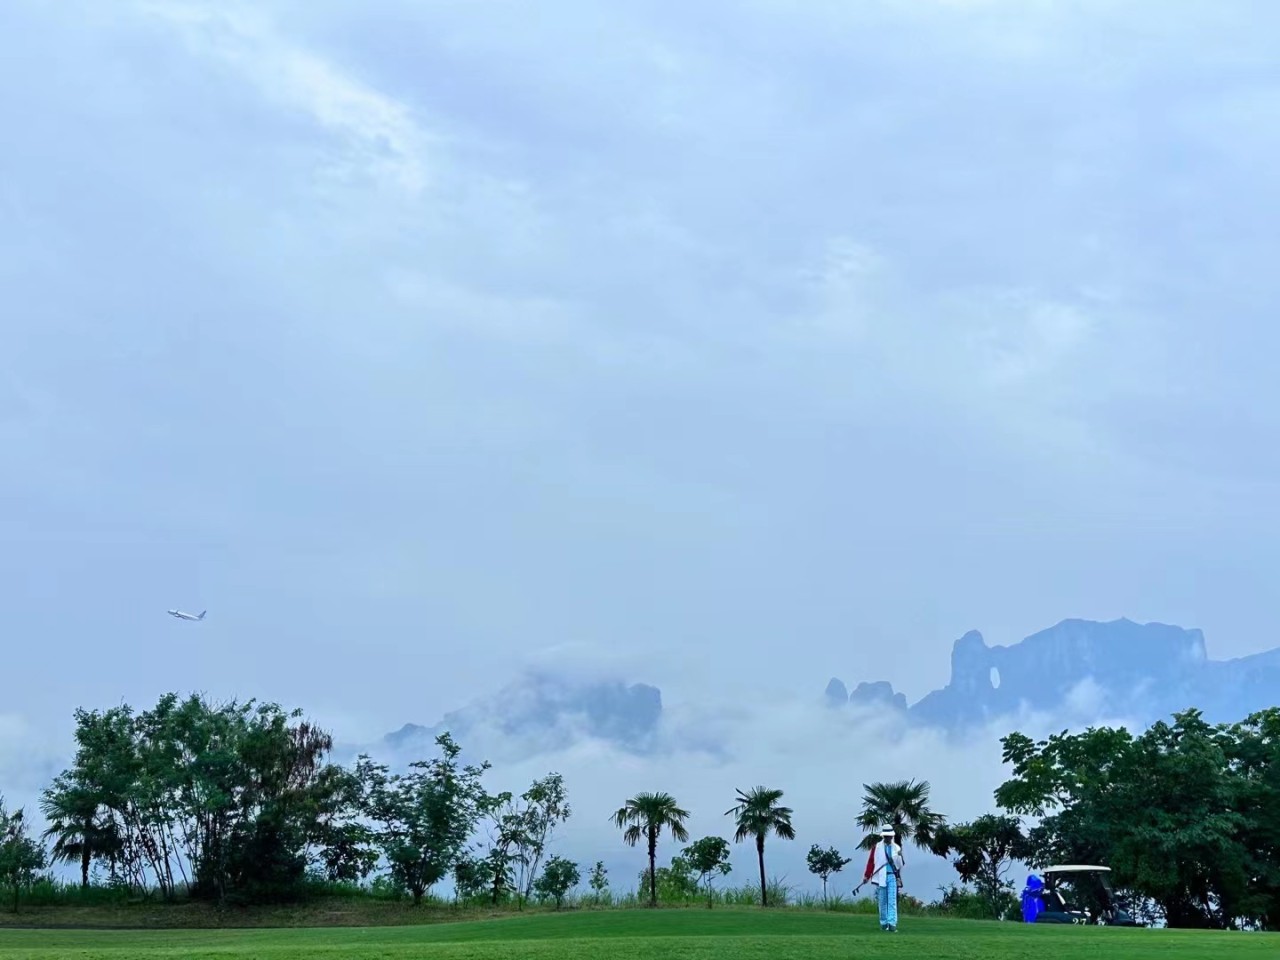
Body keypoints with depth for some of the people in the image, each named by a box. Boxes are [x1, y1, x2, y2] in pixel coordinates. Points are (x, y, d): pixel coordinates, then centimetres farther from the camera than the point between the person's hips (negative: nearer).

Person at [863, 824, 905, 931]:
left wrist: (899, 856, -15)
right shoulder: (876, 847, 4)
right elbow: (871, 862, 7)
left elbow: (900, 864, 4)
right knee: (883, 902, 6)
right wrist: (867, 876, 7)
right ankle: (883, 923, 17)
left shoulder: (897, 848, 7)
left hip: (892, 877, 0)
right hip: (881, 877, 0)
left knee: (892, 901, -9)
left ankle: (892, 924, -14)